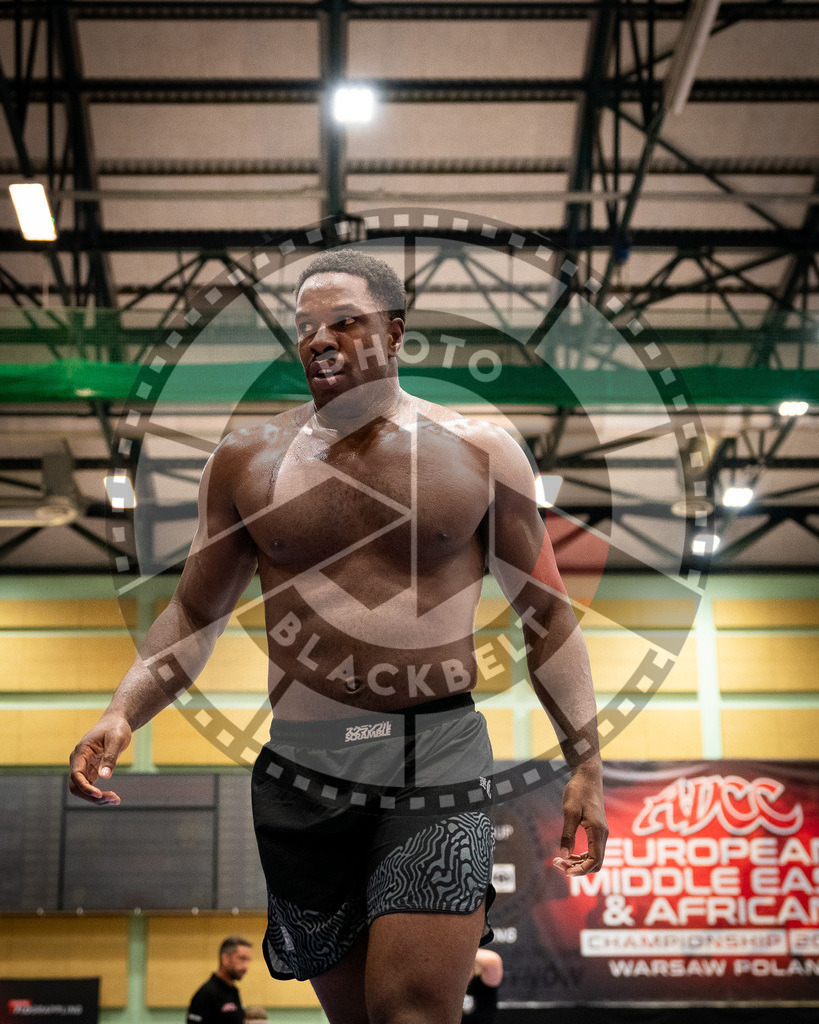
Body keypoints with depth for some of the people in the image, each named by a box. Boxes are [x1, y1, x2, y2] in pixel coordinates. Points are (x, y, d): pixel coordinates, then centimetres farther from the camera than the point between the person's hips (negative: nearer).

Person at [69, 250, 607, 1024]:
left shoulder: (480, 453, 3)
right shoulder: (248, 460, 7)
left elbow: (547, 616, 8)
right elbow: (193, 615, 13)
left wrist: (585, 763, 4)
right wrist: (122, 713, -4)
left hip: (438, 764, -2)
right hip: (300, 770, 3)